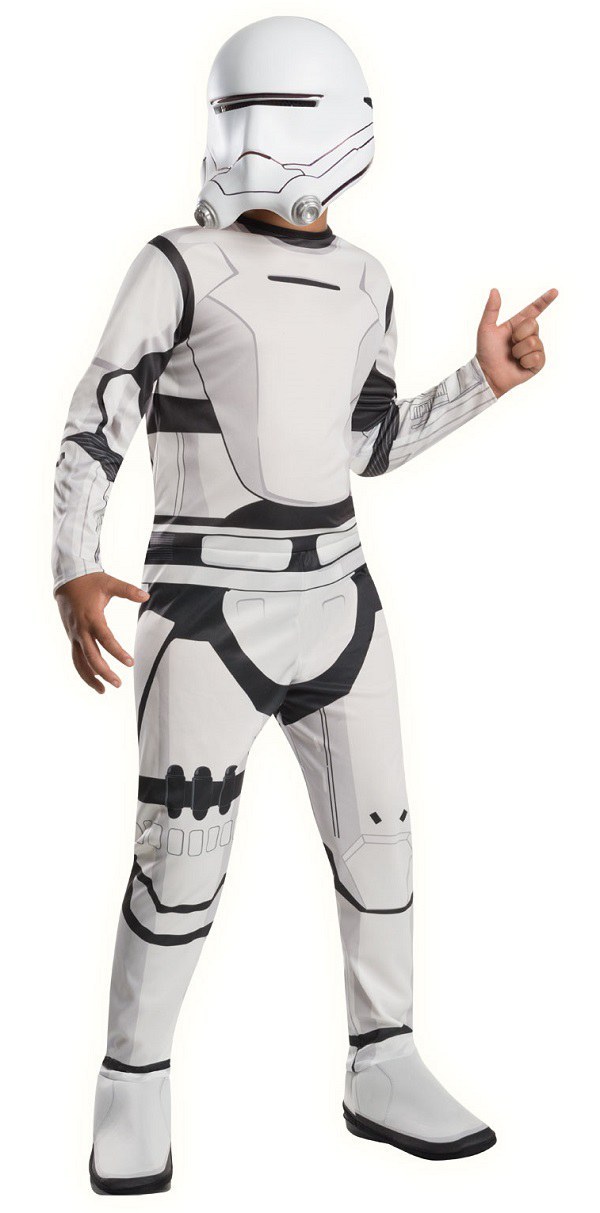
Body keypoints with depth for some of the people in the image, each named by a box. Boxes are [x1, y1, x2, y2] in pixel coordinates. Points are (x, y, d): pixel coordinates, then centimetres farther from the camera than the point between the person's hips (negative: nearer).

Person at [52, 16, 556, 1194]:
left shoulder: (363, 286, 9)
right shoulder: (179, 265, -8)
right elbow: (93, 432, -10)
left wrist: (485, 381, 8)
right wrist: (74, 575, -24)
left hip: (332, 596, 6)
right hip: (207, 603, -5)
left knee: (376, 834, 8)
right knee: (182, 855, -6)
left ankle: (382, 1072, 23)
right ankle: (133, 1090, 12)